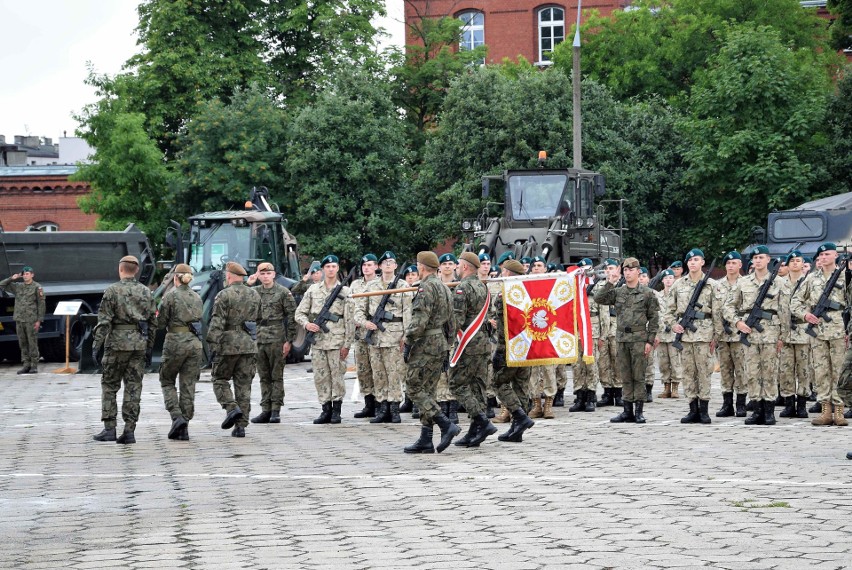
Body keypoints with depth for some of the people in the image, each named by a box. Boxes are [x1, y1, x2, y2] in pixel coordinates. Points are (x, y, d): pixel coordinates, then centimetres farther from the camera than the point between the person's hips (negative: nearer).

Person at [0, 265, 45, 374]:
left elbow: (41, 305, -4)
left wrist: (39, 320, -10)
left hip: (31, 320, -5)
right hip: (19, 319, 5)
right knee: (23, 344, 6)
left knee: (32, 344, -3)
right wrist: (12, 278, 3)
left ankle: (34, 366, 1)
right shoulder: (17, 287, 12)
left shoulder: (37, 288, -2)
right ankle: (26, 365, 10)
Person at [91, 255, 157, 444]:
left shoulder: (112, 291, -5)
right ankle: (129, 430, 1)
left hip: (117, 342, -4)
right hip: (139, 343, 4)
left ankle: (109, 429, 3)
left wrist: (96, 344, -8)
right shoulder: (146, 292, 8)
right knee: (133, 387, 5)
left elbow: (104, 321, -10)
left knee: (109, 385, 7)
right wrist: (149, 347, 18)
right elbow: (152, 322, 11)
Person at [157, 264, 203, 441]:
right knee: (188, 385, 7)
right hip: (195, 341, 4)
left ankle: (177, 417, -8)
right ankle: (184, 429, 6)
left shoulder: (171, 295, -7)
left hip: (176, 341, -4)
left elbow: (161, 323, -6)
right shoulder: (196, 297, 9)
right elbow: (199, 319, 9)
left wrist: (159, 316, 14)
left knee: (167, 381, 12)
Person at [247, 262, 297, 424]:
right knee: (264, 377, 9)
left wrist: (289, 340, -9)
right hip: (260, 339, 5)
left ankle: (276, 411, 1)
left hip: (277, 339, -5)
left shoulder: (283, 292, -2)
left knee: (277, 376, -1)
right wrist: (248, 285, -4)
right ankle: (266, 410, 13)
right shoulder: (255, 291, 11)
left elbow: (291, 317, -4)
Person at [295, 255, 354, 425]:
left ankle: (336, 410, 6)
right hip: (317, 339, 3)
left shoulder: (344, 291, 4)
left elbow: (349, 320, 1)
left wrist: (347, 344, -5)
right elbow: (300, 312, 13)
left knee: (337, 376, -2)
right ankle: (326, 410, 10)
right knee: (320, 377, 3)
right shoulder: (313, 290, 11)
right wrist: (306, 323, -9)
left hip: (336, 340, -3)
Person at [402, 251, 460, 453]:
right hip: (441, 344, 9)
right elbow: (450, 321, 19)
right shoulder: (444, 288, 17)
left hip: (426, 345, -9)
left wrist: (407, 344, -15)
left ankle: (446, 425, -16)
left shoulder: (427, 288, -13)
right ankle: (425, 440, 9)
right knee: (427, 391, 10)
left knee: (415, 388, -6)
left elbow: (419, 320, -21)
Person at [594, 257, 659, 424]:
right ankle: (627, 411, 11)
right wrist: (609, 283, -8)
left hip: (639, 339, -4)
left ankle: (639, 411, 3)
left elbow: (654, 318, 0)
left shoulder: (647, 293, 1)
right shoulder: (617, 292, 10)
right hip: (622, 339, 4)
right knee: (625, 377, 6)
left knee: (639, 377, -2)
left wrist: (650, 341, -6)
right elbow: (598, 298, 1)